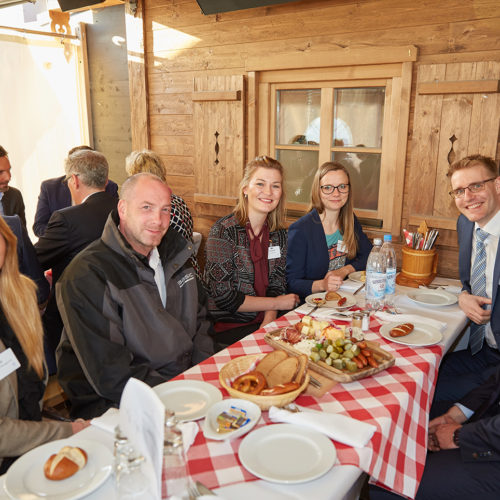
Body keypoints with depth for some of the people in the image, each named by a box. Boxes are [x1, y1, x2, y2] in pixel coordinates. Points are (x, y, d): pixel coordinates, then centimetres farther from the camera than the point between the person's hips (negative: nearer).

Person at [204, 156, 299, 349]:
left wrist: (268, 323, -13)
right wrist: (276, 303, -9)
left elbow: (276, 286, 5)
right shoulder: (223, 231, -12)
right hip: (227, 329, -6)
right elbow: (223, 297, -15)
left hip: (264, 323, 6)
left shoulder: (279, 234, 6)